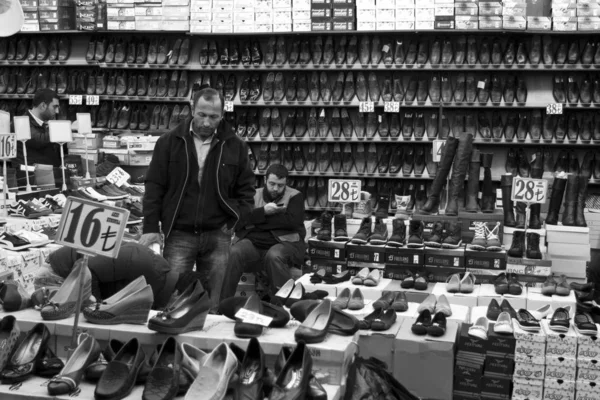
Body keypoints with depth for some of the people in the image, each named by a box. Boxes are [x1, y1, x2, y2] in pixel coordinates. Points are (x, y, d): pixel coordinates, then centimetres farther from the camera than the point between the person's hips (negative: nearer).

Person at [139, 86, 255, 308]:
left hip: (218, 236, 1)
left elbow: (246, 190, 9)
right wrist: (151, 227, -4)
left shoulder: (236, 146, 4)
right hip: (179, 234, -1)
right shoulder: (169, 142, 3)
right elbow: (154, 187, 3)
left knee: (216, 301, 6)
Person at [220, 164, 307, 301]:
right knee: (233, 253, -28)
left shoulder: (295, 196, 8)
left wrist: (256, 221, -5)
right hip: (253, 243, 3)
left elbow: (293, 221, -10)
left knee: (274, 256, -37)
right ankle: (222, 302, -24)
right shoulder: (254, 195, 16)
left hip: (285, 242, -2)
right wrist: (263, 212, -11)